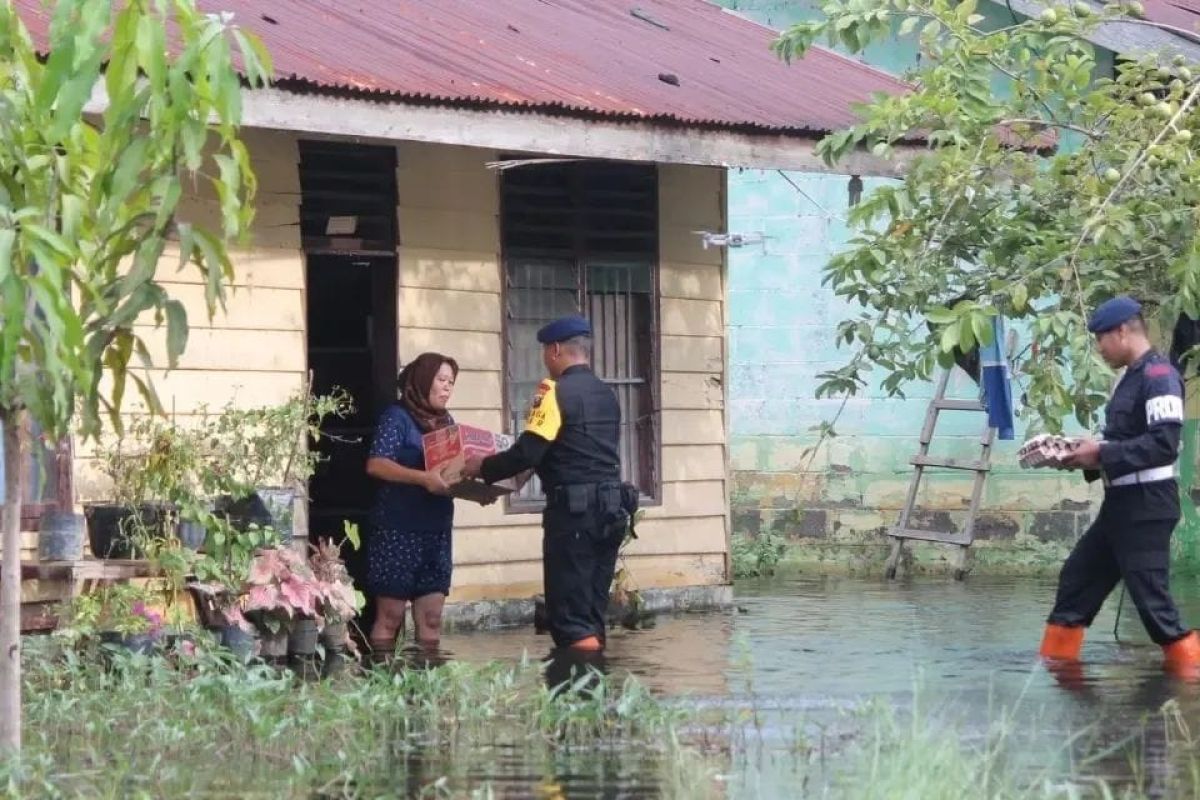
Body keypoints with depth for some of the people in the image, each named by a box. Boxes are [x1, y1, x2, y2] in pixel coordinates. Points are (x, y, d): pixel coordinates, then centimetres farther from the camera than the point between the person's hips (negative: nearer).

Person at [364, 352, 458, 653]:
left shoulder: (446, 422, 15)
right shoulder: (398, 417, -6)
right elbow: (375, 464, -17)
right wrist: (423, 478, -28)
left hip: (436, 528, 7)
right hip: (398, 529, -6)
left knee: (431, 616, 5)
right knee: (390, 615, -3)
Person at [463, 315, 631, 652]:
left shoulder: (558, 392, -9)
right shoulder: (607, 395, 15)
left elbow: (527, 452, -15)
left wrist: (483, 467, 1)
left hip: (574, 510, -8)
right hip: (611, 509, 8)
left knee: (571, 624, -6)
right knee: (592, 617, 11)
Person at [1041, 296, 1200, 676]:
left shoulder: (1159, 375, -15)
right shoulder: (1133, 377, 14)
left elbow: (1163, 444, -24)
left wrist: (1101, 453, -18)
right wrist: (1089, 455, 4)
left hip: (1147, 506, -10)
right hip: (1121, 504, 10)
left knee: (1152, 600, -10)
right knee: (1076, 578, 15)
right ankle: (1054, 664, 25)